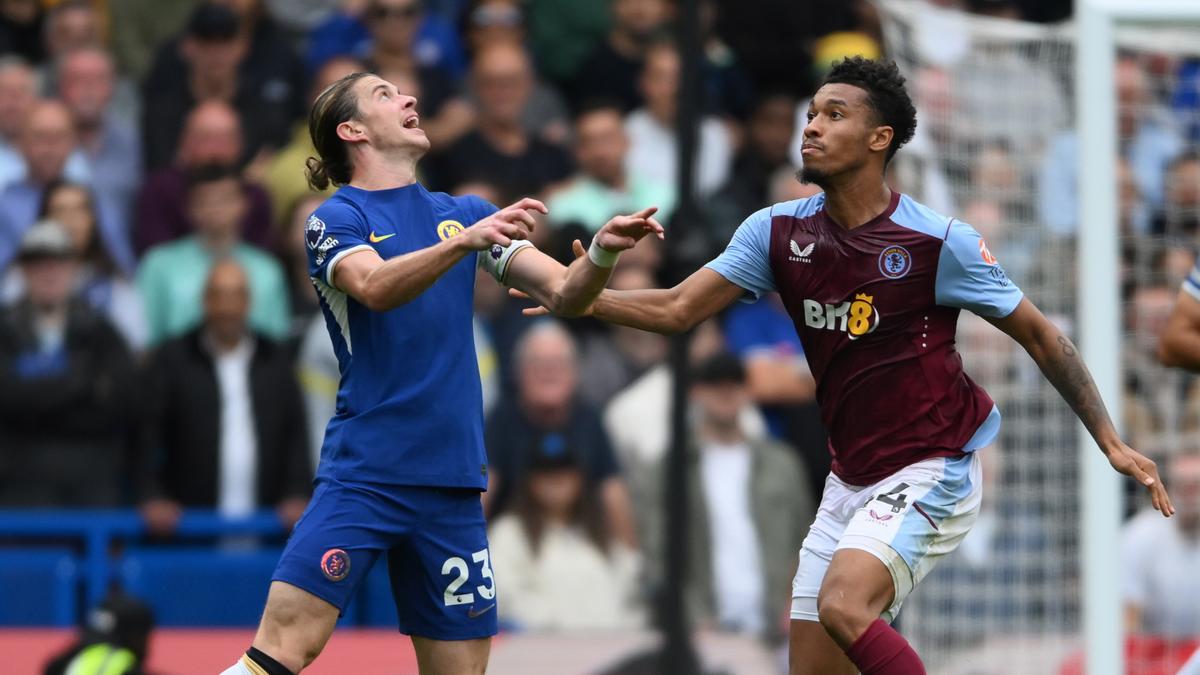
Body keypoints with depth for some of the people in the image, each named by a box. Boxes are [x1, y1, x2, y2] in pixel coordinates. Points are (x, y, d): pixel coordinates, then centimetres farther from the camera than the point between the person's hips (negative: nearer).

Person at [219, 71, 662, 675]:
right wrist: (464, 242, -35)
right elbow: (375, 286, -21)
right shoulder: (336, 218, 0)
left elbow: (565, 294, 6)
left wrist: (602, 252, -15)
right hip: (363, 475, -4)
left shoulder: (467, 213, 14)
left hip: (453, 484, 5)